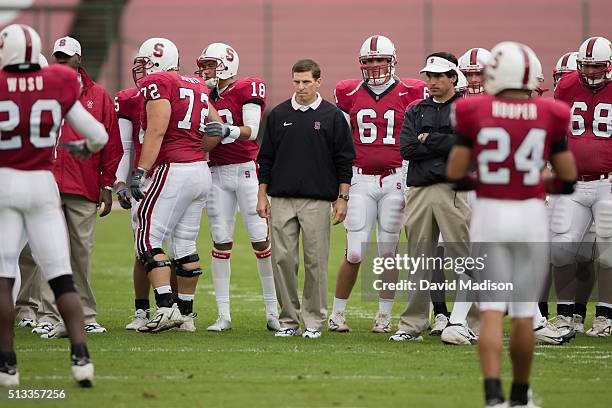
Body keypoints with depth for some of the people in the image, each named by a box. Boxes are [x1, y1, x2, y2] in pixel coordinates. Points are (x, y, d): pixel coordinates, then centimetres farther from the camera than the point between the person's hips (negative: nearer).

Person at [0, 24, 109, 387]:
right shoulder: (59, 87, 0)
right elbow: (99, 136, 5)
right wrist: (84, 148, 27)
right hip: (43, 185, 2)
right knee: (62, 279, 4)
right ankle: (81, 356, -7)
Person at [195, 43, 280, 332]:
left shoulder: (248, 89, -4)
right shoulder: (207, 96, 13)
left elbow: (252, 130, -13)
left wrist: (228, 130, -29)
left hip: (247, 169, -5)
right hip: (217, 172, 5)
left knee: (261, 240, -4)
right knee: (221, 241, 2)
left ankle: (272, 311, 3)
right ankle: (223, 315, 4)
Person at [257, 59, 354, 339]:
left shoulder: (332, 116, 3)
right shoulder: (279, 115, 10)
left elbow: (344, 161, 3)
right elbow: (266, 158, 13)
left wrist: (342, 198, -2)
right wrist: (262, 196, 8)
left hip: (317, 200, -2)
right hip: (282, 200, 2)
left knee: (316, 262, -2)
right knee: (283, 259, -1)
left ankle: (314, 320, 7)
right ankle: (288, 320, 7)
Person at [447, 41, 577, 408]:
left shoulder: (476, 114, -6)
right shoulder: (549, 116, -3)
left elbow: (455, 174, -5)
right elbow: (568, 179, 0)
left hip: (490, 215, -1)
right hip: (531, 217, 1)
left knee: (492, 310, 2)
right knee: (524, 312, 11)